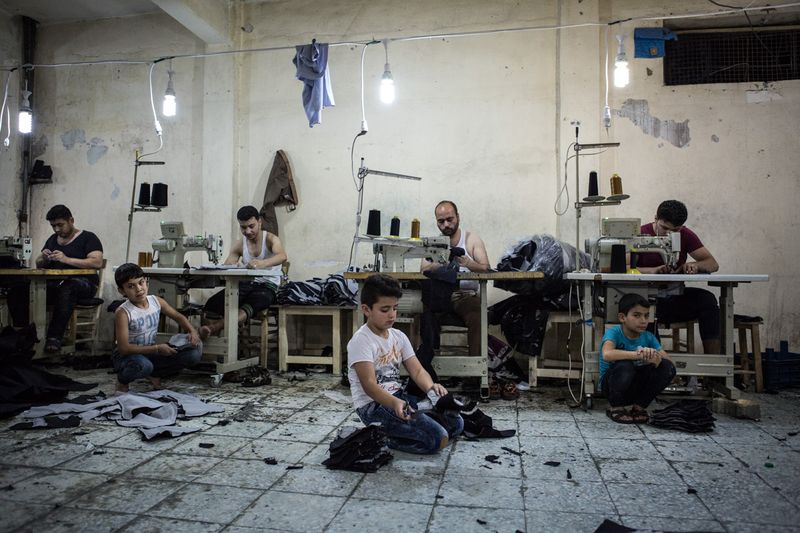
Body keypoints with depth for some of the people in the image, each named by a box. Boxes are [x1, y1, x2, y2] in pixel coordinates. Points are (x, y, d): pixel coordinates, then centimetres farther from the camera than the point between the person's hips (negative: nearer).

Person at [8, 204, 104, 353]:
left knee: (66, 289, -42)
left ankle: (55, 338, -41)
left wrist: (67, 259, -19)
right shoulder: (52, 239, 24)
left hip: (83, 283, -6)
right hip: (54, 283, 6)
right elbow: (39, 265, 26)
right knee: (17, 290, -18)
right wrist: (43, 258, 1)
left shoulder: (88, 238, 4)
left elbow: (97, 262, -12)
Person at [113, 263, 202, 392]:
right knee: (143, 365, -42)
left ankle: (155, 374, 11)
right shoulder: (122, 313, -21)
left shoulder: (157, 301, -5)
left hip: (150, 353, 5)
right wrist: (157, 349, -27)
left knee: (194, 354, -12)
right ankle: (122, 381, -3)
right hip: (127, 356, -5)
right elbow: (124, 348, -24)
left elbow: (178, 316, 10)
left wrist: (193, 331, -8)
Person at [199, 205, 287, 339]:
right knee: (213, 304, -22)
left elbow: (282, 256, -27)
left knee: (250, 305, -40)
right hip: (246, 283, 5)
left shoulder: (270, 239, -4)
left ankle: (218, 326, -55)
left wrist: (262, 264, -49)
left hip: (267, 286, -5)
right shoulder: (240, 245, 10)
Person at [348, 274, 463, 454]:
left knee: (455, 423, -1)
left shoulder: (399, 336, 8)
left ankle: (391, 432, 4)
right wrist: (394, 403, -42)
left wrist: (431, 387, -22)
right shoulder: (361, 340, -15)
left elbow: (417, 370, 1)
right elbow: (369, 385, -24)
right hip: (373, 405, -8)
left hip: (398, 397, 8)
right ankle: (384, 437, -4)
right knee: (438, 438, -23)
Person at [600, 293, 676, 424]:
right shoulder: (614, 332, -20)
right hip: (611, 382, -5)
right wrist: (636, 354, -51)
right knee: (625, 366, -36)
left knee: (668, 368, -17)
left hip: (636, 383, 5)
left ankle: (638, 406, 0)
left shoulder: (648, 337, -4)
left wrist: (657, 359, -36)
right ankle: (616, 407, -9)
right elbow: (607, 354, -42)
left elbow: (667, 359, -13)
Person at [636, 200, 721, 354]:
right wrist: (653, 270, -34)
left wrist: (694, 265, -19)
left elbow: (713, 264, 4)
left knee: (707, 299, -23)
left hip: (674, 297, 4)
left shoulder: (686, 236, 8)